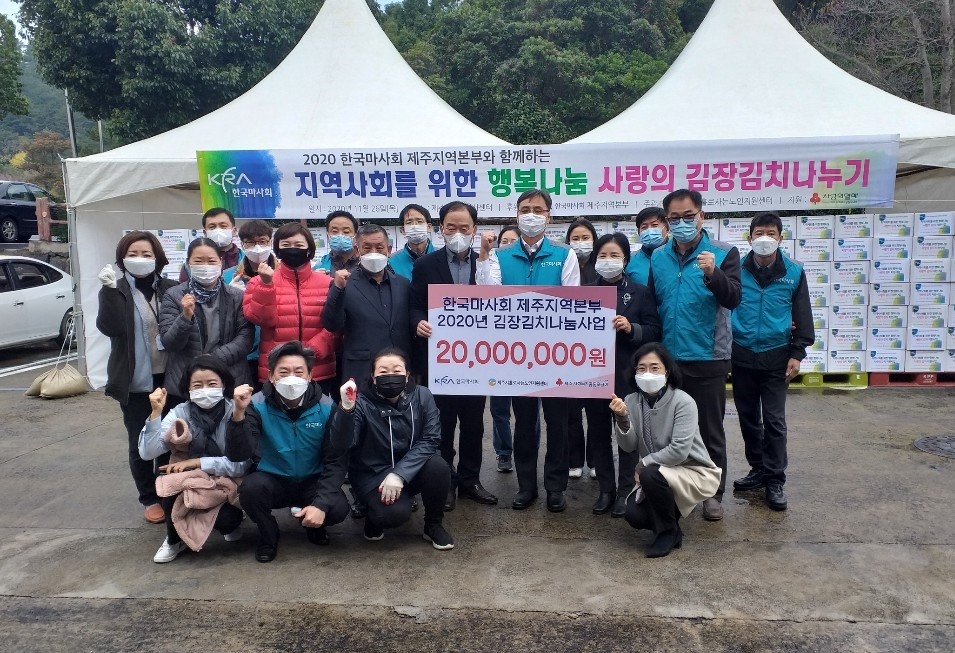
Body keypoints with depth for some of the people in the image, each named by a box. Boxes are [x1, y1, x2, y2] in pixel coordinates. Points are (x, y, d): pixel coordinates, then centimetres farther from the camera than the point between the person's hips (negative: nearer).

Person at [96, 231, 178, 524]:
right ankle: (149, 499, 22)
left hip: (168, 377, 1)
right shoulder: (116, 290, -2)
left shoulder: (170, 288, 3)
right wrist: (110, 291, -27)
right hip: (135, 381, -1)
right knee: (140, 443, 6)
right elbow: (110, 328, -18)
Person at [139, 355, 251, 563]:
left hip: (225, 483, -2)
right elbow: (147, 453, -18)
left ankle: (230, 524, 10)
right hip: (188, 482, 3)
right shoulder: (180, 413, -9)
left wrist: (197, 462, -23)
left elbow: (242, 464, -21)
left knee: (226, 520, -30)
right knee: (171, 483, -28)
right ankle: (174, 539, 1)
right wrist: (156, 412, -27)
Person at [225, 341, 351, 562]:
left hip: (313, 481, 0)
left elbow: (336, 461, -12)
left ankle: (314, 525, 11)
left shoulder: (326, 408, -14)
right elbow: (237, 455, -25)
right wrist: (239, 412, -40)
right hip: (273, 480, 0)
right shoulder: (258, 405, -15)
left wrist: (320, 503, -24)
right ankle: (268, 535, 1)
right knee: (251, 488, -32)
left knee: (338, 509, -28)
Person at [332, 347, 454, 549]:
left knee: (438, 467, -28)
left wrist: (400, 474, -25)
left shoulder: (421, 396, -10)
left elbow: (430, 440, -14)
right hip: (373, 473, -3)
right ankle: (374, 516, 9)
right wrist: (346, 410, -45)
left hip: (411, 469, 3)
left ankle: (433, 525, 0)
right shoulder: (362, 403, -16)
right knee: (396, 512, -30)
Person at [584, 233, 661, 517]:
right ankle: (606, 489, 21)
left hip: (627, 373, -2)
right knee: (598, 433, 8)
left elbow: (654, 331, -2)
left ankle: (625, 491, 17)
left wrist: (631, 328, -18)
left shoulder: (640, 292, 2)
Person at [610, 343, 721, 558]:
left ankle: (668, 532, -6)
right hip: (658, 476, 5)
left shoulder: (683, 402, -20)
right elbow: (629, 446, -11)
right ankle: (669, 516, 17)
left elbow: (679, 451, -26)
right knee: (634, 515, -17)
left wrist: (643, 465, -17)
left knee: (651, 475, -32)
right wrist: (622, 418, -28)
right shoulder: (631, 401, -5)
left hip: (695, 472, -5)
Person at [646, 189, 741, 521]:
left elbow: (733, 299, -17)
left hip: (708, 358, -3)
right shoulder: (658, 258, 6)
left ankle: (713, 493, 22)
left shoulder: (724, 253, -5)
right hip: (668, 358, 4)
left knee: (710, 429, 8)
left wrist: (713, 274, -36)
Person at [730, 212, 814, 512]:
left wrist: (797, 353, -2)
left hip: (776, 357, -1)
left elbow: (802, 315, 3)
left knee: (774, 420, 2)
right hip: (741, 355, 2)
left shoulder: (793, 272, -1)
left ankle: (775, 480, 12)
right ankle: (758, 470, 28)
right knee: (748, 417, 12)